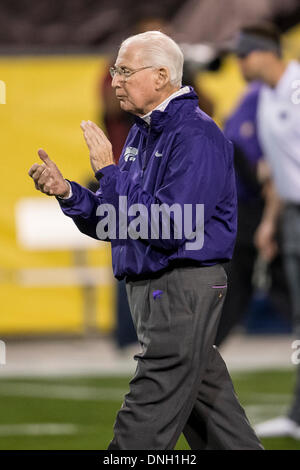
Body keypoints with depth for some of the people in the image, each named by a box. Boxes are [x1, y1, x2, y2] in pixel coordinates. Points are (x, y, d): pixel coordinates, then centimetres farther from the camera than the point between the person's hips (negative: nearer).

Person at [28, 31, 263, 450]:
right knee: (206, 401, 14)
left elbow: (167, 228, -25)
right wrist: (67, 193, -1)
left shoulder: (196, 137, -15)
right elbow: (114, 225, 17)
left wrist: (108, 172, -19)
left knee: (146, 422, -9)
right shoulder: (143, 132, 15)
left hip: (184, 287, -10)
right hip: (149, 286, 10)